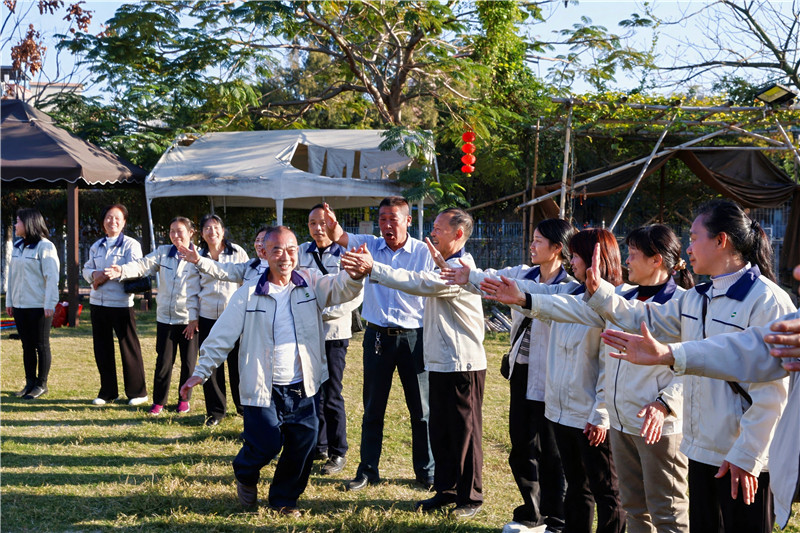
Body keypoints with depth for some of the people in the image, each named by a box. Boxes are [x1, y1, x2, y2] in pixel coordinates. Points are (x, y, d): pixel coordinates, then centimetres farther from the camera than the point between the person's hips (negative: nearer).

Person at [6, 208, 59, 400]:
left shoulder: (45, 247, -9)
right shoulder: (17, 247, 12)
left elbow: (52, 277, -13)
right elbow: (12, 275, 16)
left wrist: (50, 304, -17)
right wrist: (9, 301, 13)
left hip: (39, 305, -7)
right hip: (19, 305, 7)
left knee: (41, 346, 2)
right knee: (27, 346, 11)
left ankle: (41, 384, 10)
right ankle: (30, 383, 19)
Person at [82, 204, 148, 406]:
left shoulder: (131, 245, -2)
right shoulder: (96, 246, 17)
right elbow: (87, 269, 16)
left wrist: (106, 275, -14)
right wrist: (94, 274, -8)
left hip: (121, 303, -6)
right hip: (98, 302, 6)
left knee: (129, 347, -2)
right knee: (102, 348, 10)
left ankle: (137, 392, 7)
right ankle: (107, 392, 21)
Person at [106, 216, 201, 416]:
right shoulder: (163, 252, 8)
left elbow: (197, 292, -7)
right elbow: (143, 265, -6)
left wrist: (194, 319, -11)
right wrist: (122, 270, -25)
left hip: (188, 320, -3)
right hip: (165, 317, 3)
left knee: (188, 362, 7)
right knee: (163, 362, 4)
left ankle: (184, 399, 24)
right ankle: (158, 401, 17)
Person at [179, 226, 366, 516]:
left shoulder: (312, 284, 3)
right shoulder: (248, 294, -2)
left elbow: (344, 287, -12)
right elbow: (221, 336, 0)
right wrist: (201, 372, -3)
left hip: (303, 389, 3)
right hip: (263, 391, -3)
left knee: (303, 449, 6)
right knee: (266, 445, -4)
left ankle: (283, 498, 31)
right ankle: (245, 475, 32)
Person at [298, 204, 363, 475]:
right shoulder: (301, 252, 9)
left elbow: (355, 296, -10)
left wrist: (324, 312, -16)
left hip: (333, 333, -4)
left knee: (331, 396, -2)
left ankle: (338, 453, 10)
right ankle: (318, 445, 25)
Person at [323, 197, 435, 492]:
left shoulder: (424, 252, -4)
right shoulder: (370, 245, 1)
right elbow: (342, 238, -18)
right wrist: (333, 227, -42)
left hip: (414, 337, -2)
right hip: (377, 335, 2)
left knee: (421, 409, 7)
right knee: (373, 408, 11)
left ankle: (427, 471, 23)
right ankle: (367, 471, 23)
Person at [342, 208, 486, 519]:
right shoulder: (446, 266, 18)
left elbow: (419, 284, -29)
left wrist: (372, 269, -29)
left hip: (462, 365, -10)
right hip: (441, 363, 10)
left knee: (465, 433, 1)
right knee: (440, 431, 15)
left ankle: (471, 497, 13)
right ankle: (445, 490, 26)